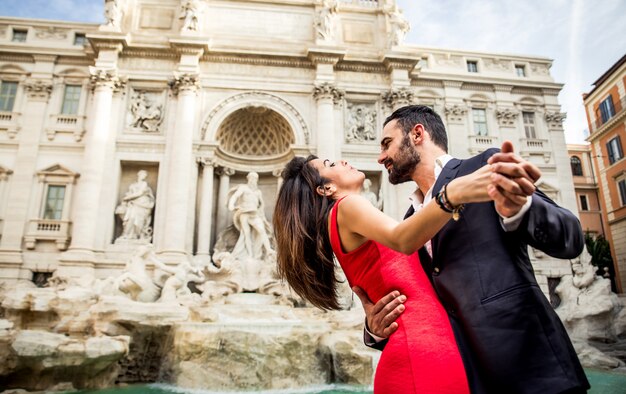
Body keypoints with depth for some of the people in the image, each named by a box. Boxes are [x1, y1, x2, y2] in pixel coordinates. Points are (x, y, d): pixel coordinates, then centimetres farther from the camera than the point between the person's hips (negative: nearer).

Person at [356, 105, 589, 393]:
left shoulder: (487, 165, -1)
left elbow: (570, 240, -7)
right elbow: (412, 306, 16)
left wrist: (518, 208, -28)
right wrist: (376, 329, -5)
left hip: (526, 366, -5)